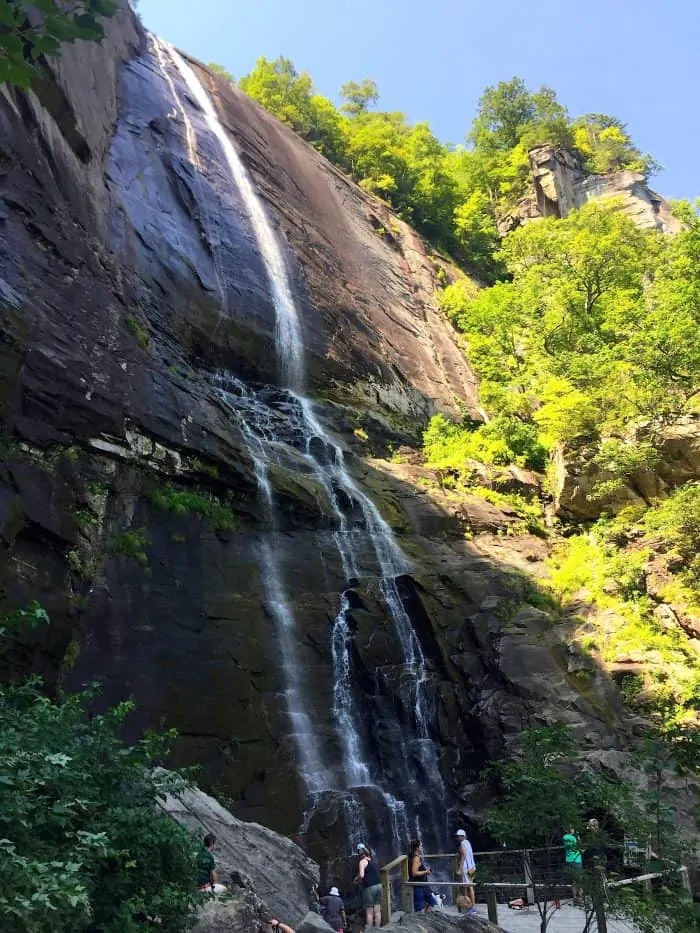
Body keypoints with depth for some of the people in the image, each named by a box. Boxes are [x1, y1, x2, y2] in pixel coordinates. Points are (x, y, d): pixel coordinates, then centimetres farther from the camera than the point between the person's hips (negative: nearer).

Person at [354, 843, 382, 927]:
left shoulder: (362, 861, -8)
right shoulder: (372, 860, 14)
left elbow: (361, 875, -20)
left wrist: (357, 880, -1)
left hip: (369, 887, -7)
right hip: (378, 885, 7)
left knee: (369, 912, 2)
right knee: (377, 911, 10)